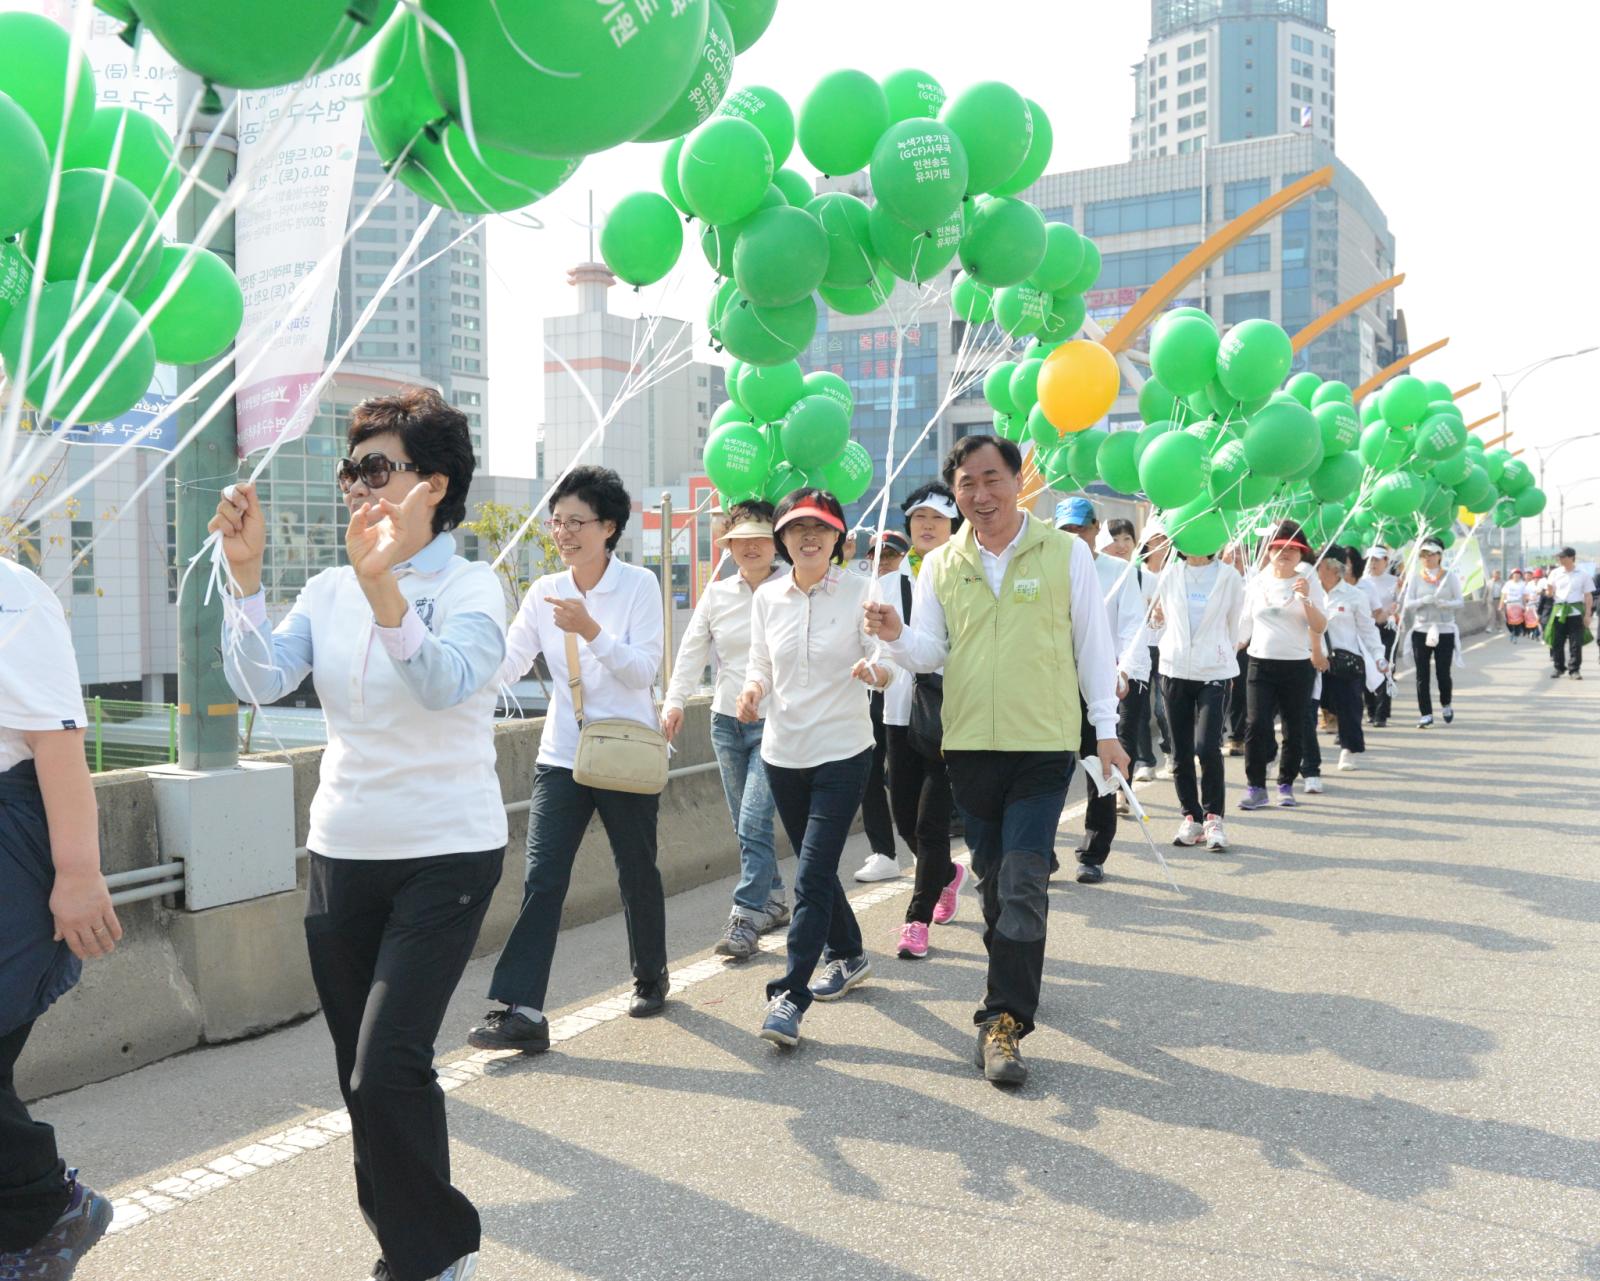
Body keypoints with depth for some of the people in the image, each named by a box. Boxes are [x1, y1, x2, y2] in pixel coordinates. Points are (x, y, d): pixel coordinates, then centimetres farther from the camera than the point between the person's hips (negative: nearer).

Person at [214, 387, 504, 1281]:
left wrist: (384, 583, -41)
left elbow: (445, 684, -28)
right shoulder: (330, 591, 7)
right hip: (342, 855, 6)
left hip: (445, 856, -5)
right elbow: (261, 682, -6)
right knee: (364, 1073, 12)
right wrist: (246, 572, -16)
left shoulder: (470, 587, -9)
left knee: (388, 1067, -12)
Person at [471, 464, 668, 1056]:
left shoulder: (639, 585, -7)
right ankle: (522, 1011, -7)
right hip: (561, 756, 3)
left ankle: (650, 978, 36)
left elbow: (643, 669, -15)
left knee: (637, 873, 13)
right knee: (541, 879, -7)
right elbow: (505, 664, -3)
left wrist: (591, 631, -27)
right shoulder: (544, 592, 4)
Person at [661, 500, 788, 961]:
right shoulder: (717, 592, 7)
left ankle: (745, 918, -3)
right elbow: (692, 649, 7)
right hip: (726, 720, 5)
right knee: (745, 823, 13)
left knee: (753, 822, -11)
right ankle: (773, 900, 29)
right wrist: (675, 700, -4)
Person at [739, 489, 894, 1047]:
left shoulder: (860, 591, -7)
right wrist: (752, 689, -12)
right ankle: (848, 956, 40)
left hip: (842, 751, -5)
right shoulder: (767, 597, 3)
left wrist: (874, 671, -33)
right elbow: (760, 666, 10)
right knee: (815, 868, 17)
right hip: (783, 751, 5)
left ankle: (791, 997, -5)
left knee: (812, 875, -11)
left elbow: (887, 665, -10)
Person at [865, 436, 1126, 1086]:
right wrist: (897, 636, -17)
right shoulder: (939, 565, 6)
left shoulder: (1066, 552, -1)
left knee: (1022, 882, -10)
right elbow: (931, 652, 4)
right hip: (968, 746, 4)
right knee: (993, 879, 16)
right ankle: (1019, 982, 36)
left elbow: (1092, 644, 3)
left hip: (1043, 746, -3)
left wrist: (1105, 728, 3)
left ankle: (1003, 1020, -5)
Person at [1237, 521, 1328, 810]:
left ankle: (1286, 786, 20)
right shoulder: (1256, 583, 8)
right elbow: (1245, 624, 14)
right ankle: (1255, 787, -2)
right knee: (1256, 725, -10)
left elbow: (1320, 628, -6)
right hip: (1261, 663, 1)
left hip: (1298, 665, -1)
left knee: (1294, 729, 6)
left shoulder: (1309, 584, 1)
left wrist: (1306, 599, -20)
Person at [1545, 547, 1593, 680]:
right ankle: (1559, 668, 14)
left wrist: (1587, 615, -2)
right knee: (1557, 642, 3)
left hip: (1576, 612, -2)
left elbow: (1588, 596, 4)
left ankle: (1574, 670, 6)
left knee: (1576, 643, -3)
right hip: (1558, 611, 2)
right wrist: (1549, 586, -14)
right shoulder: (1555, 573, 6)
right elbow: (1550, 594, 8)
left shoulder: (1582, 575, 2)